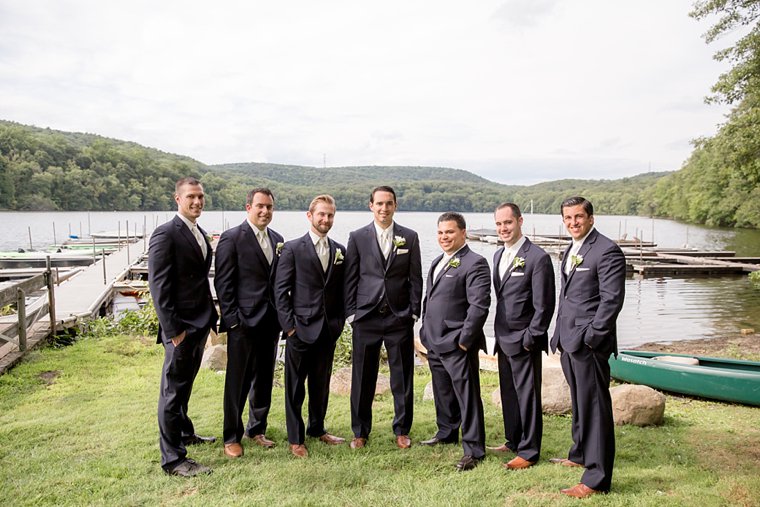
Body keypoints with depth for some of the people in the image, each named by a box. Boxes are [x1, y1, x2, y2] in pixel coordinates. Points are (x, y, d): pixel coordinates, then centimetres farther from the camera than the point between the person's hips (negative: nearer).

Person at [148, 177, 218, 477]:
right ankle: (173, 458, 9)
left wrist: (212, 316, 15)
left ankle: (183, 431, 39)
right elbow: (159, 286, -17)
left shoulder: (200, 234, 13)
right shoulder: (165, 234, -13)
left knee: (185, 384, 22)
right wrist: (173, 329, -20)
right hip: (181, 325, -8)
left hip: (200, 323, 8)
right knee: (174, 389, 0)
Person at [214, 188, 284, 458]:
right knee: (237, 382, 4)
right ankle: (232, 437, 17)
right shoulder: (232, 238, -6)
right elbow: (223, 282, -8)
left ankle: (257, 429, 29)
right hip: (243, 322, -5)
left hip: (270, 322, 6)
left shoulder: (277, 239, 11)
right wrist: (232, 319, -12)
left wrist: (281, 315, 6)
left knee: (264, 378, 14)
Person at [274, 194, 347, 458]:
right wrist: (289, 324, -10)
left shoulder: (340, 250, 8)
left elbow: (342, 290, 12)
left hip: (329, 329, 4)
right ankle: (295, 439, 17)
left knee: (322, 383, 15)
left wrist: (339, 321, 4)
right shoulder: (292, 248, -4)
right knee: (295, 385, 5)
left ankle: (317, 428, 32)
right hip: (301, 328, -4)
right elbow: (281, 289, -6)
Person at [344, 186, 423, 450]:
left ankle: (402, 430, 23)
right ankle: (360, 432, 21)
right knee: (363, 378, 7)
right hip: (366, 317, 0)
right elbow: (350, 279, 4)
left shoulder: (409, 237, 5)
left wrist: (414, 312, 0)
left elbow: (416, 278, 5)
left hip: (400, 317, 1)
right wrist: (351, 313, -1)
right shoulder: (357, 237, 3)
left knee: (402, 378, 8)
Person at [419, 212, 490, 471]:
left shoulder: (474, 263, -12)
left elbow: (479, 304, -19)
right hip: (434, 342, 9)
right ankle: (446, 433, 39)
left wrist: (465, 339, -19)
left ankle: (473, 449, 9)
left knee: (467, 396, -1)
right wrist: (426, 332, 17)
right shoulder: (437, 262, 16)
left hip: (457, 344, -9)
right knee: (443, 393, 21)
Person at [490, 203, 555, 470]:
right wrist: (499, 333, 13)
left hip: (523, 341, -8)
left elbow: (544, 305, -15)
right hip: (504, 339, 8)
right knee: (508, 394, 17)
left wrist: (530, 338, -15)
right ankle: (513, 441, 32)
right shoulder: (499, 255, 12)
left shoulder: (538, 258, -14)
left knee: (527, 395, 2)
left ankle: (529, 451, 14)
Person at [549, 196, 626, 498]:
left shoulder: (607, 251, -13)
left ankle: (597, 478, 5)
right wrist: (560, 334, 15)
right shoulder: (571, 250, 16)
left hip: (589, 343, -9)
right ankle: (580, 455, 38)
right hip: (569, 341, 9)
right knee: (579, 403, 21)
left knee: (595, 407, -3)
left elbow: (612, 300, -17)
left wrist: (590, 338, -19)